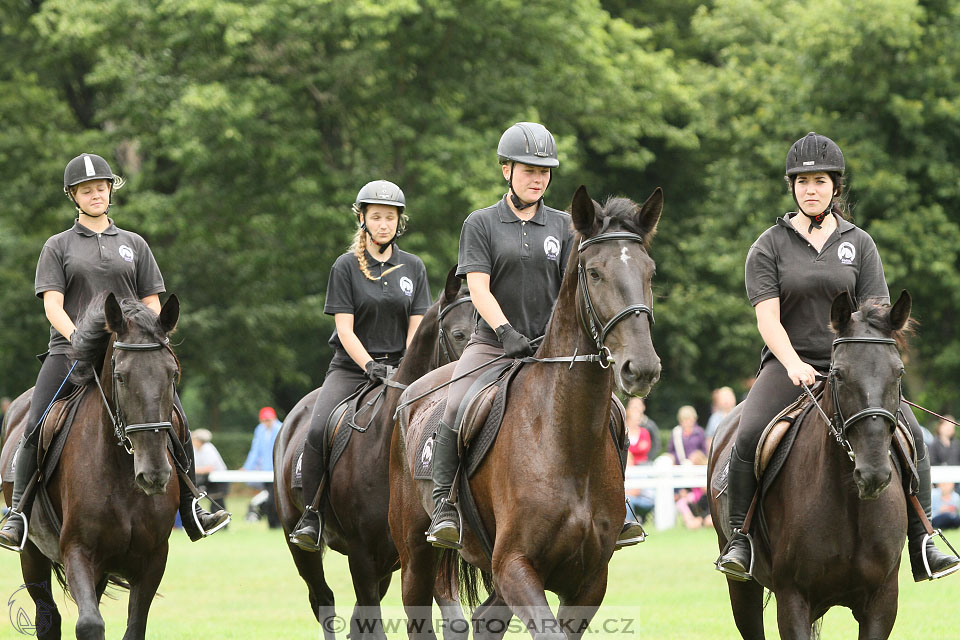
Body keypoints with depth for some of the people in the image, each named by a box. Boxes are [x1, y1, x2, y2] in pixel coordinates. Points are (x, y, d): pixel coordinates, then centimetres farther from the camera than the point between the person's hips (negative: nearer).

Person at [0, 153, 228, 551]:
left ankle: (190, 512, -9)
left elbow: (152, 305, 17)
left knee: (176, 420, -16)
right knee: (36, 427, -19)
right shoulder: (59, 247, 11)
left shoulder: (134, 245, 18)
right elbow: (53, 304, -1)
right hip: (70, 351, -1)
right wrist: (76, 336, -19)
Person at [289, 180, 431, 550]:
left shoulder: (413, 267, 11)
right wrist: (370, 366, -19)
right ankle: (311, 514, -15)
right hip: (350, 366, -2)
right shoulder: (346, 267, 2)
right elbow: (345, 328, -4)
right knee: (318, 429, -26)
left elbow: (416, 328, 7)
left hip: (399, 365, 2)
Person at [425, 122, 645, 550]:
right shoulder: (481, 224, 5)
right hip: (492, 344, -2)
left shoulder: (562, 226, 13)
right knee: (455, 411, -27)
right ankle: (444, 508, -22)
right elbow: (478, 287, -6)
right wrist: (506, 331, -21)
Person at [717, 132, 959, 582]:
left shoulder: (859, 244, 11)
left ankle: (922, 547, -12)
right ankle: (739, 540, -17)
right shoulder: (770, 247, 4)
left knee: (910, 434, -17)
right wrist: (794, 365, -24)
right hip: (788, 364, -2)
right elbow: (768, 318, -7)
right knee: (749, 435, -28)